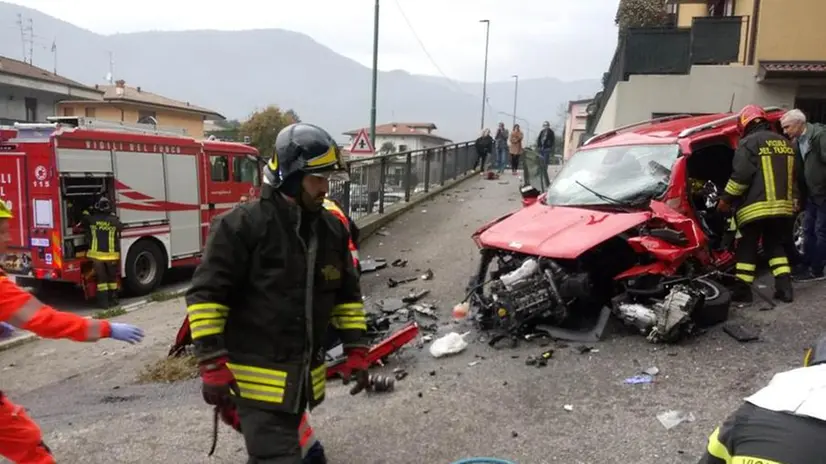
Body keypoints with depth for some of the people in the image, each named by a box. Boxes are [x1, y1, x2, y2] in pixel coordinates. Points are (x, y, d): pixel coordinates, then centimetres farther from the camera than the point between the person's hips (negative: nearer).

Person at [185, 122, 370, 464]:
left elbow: (347, 295, 13)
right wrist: (212, 365, -16)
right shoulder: (244, 225, -15)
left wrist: (356, 350, 7)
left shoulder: (332, 230, 5)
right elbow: (206, 295, -13)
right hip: (258, 378, -7)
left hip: (303, 377, 7)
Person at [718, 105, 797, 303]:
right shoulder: (784, 142, 17)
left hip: (755, 207, -7)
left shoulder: (749, 142, -8)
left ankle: (743, 289, 3)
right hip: (783, 206, 7)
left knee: (747, 248, 2)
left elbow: (740, 175, -16)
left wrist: (726, 199, -7)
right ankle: (784, 287, 10)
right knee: (775, 245, 17)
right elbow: (792, 176, 22)